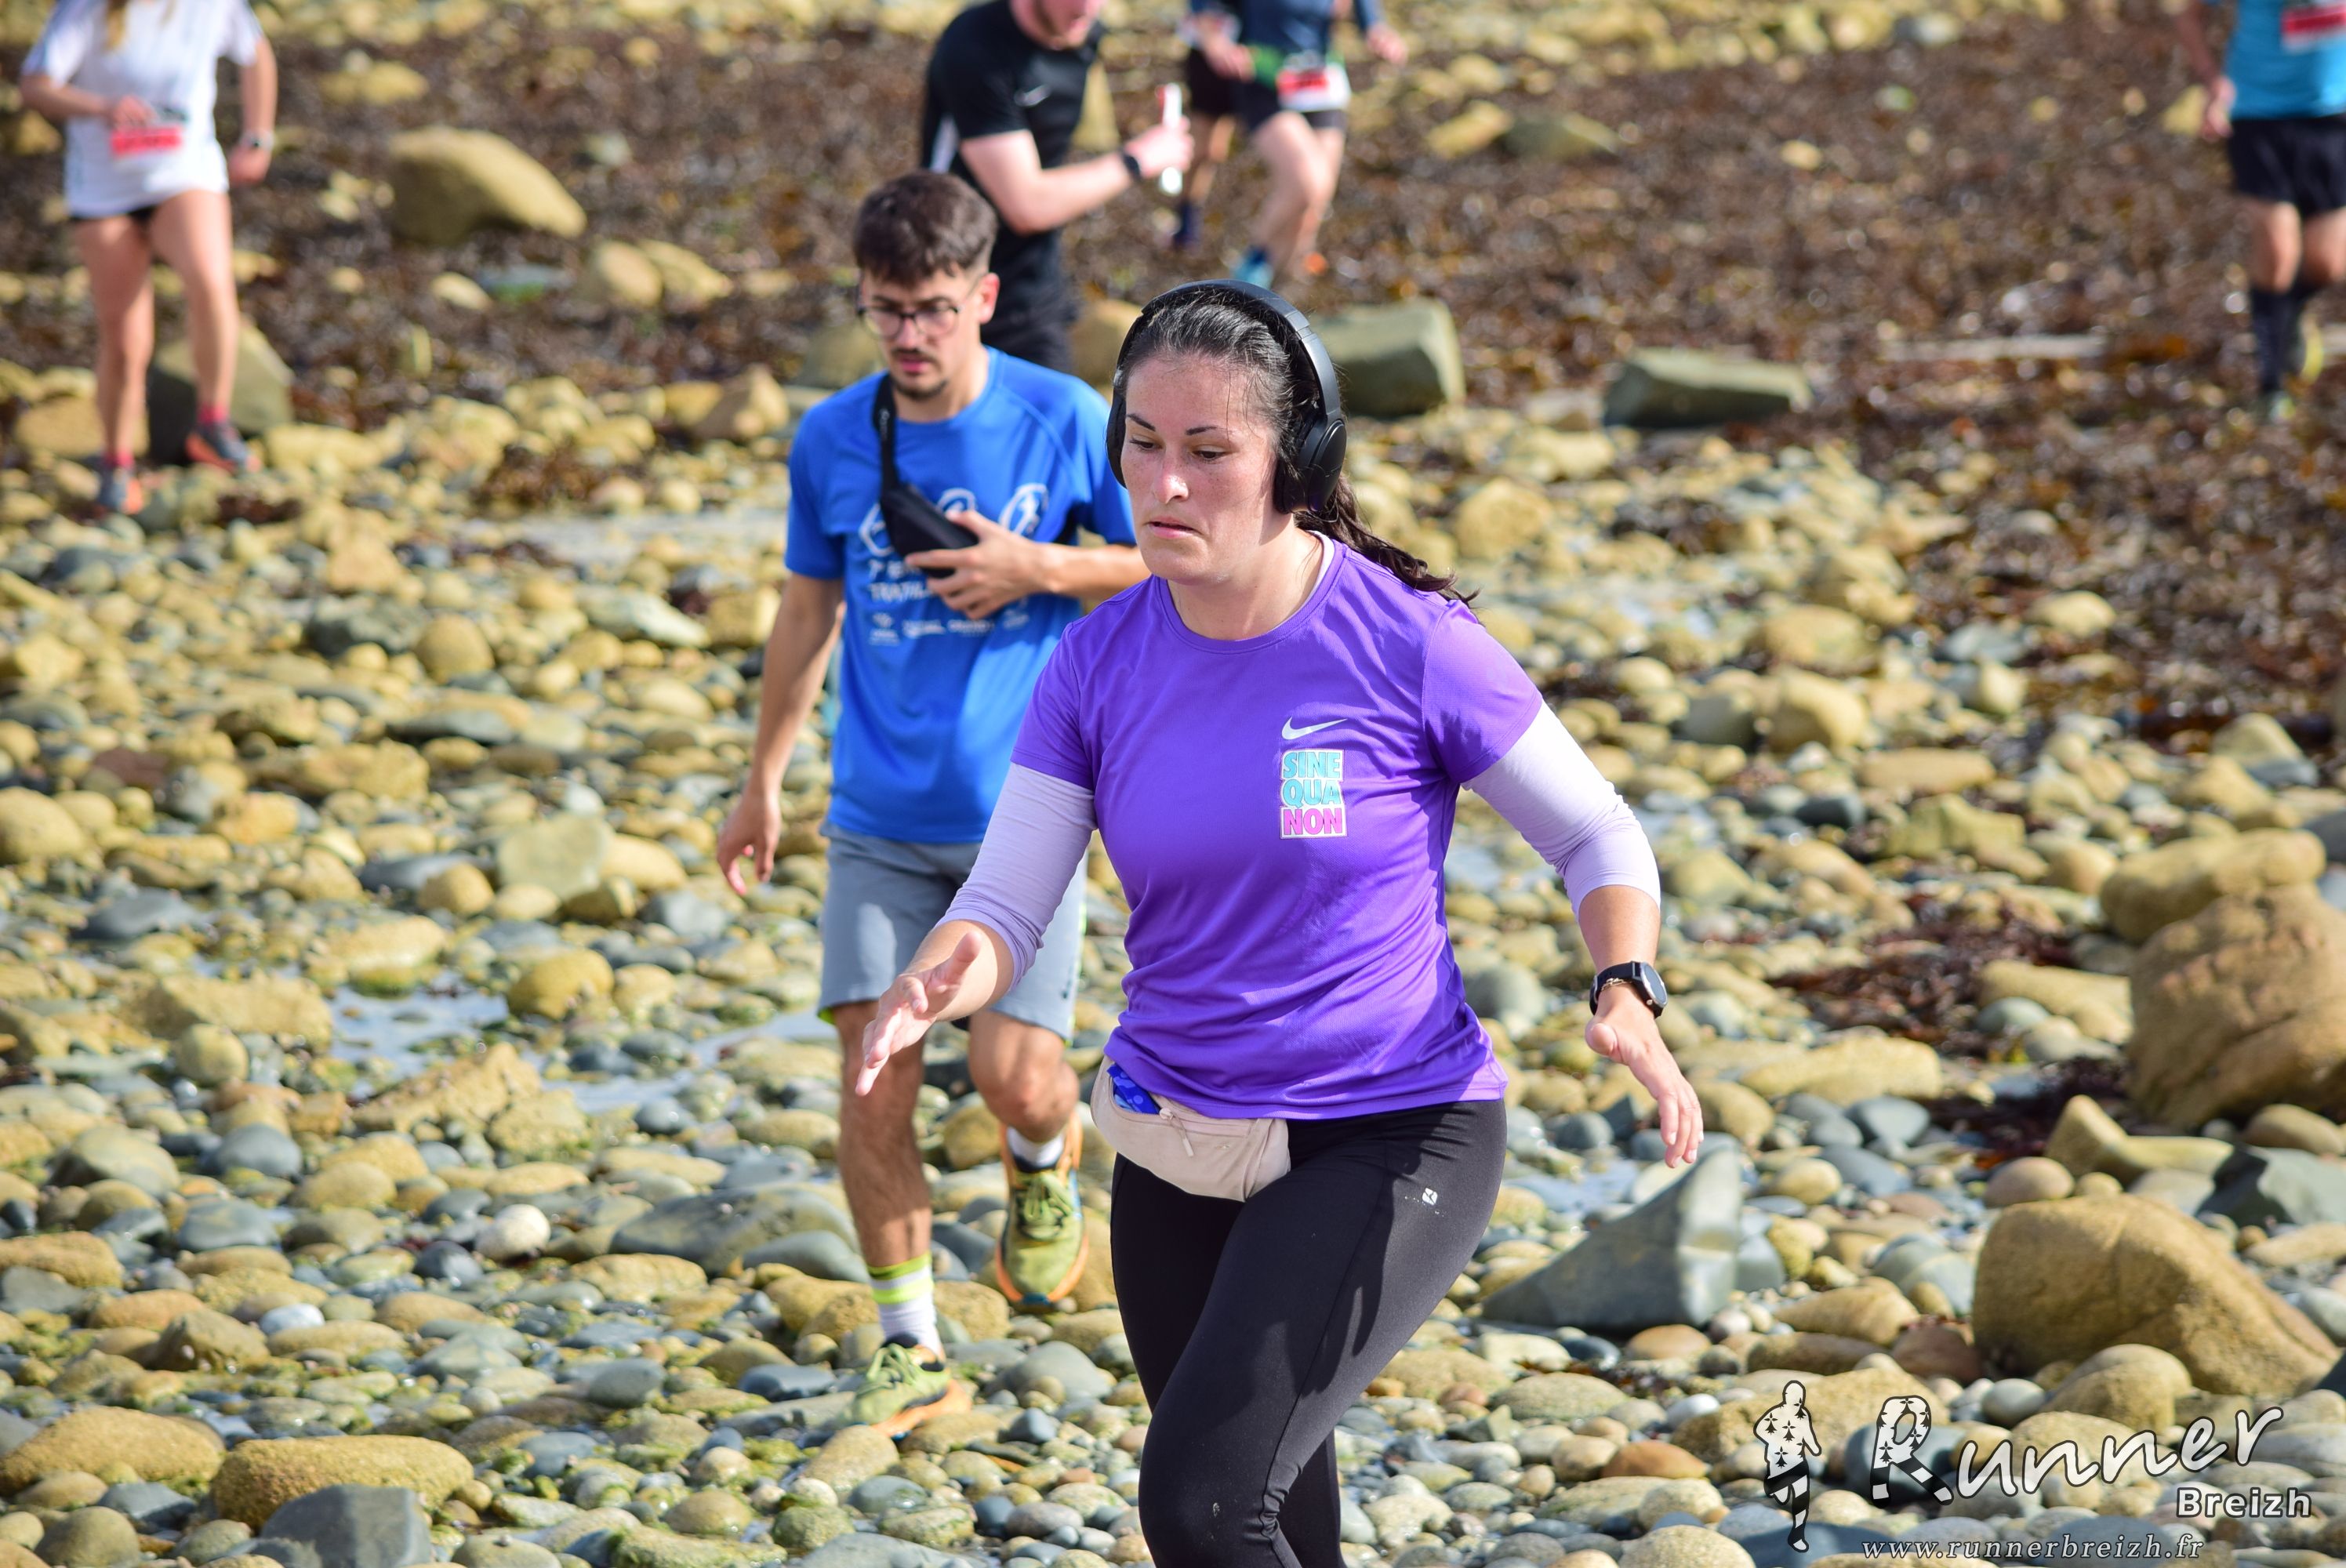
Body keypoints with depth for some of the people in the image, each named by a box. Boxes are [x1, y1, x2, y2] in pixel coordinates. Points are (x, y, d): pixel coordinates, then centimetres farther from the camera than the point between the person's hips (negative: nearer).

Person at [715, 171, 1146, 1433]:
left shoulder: (1064, 420, -6)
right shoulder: (832, 441, 2)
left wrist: (1040, 570, -12)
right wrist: (763, 781, 18)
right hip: (880, 818, 2)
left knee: (1012, 1074, -10)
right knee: (874, 1078, -6)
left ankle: (1044, 1170, 27)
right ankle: (910, 1349, 7)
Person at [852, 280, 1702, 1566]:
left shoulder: (1407, 642, -13)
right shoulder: (1099, 663, -2)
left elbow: (1598, 837, -2)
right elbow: (1005, 904, -4)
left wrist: (1627, 999, -21)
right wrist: (940, 980, -27)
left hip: (1390, 1145, -5)